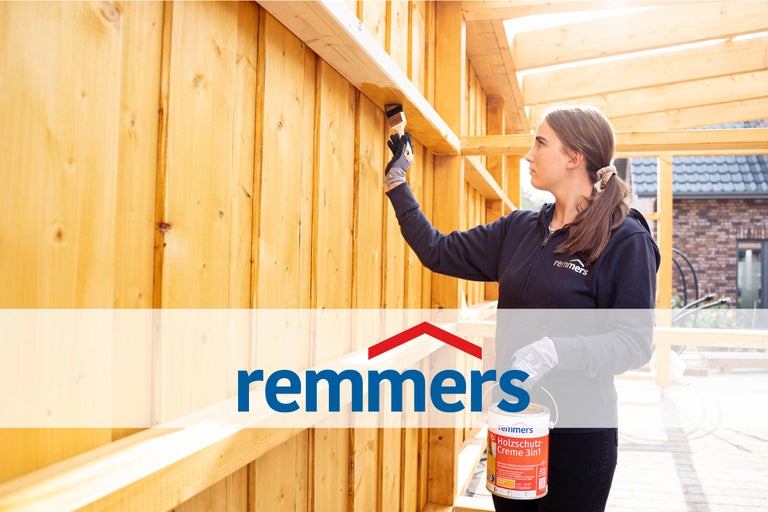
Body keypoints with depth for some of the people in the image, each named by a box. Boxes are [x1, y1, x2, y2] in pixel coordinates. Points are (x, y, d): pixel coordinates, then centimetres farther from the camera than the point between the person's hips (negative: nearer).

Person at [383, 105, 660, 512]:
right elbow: (438, 252, 9)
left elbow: (634, 343, -14)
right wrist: (396, 184, 11)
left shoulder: (626, 239, -12)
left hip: (577, 430, -5)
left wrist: (555, 351, -30)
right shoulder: (519, 229, 5)